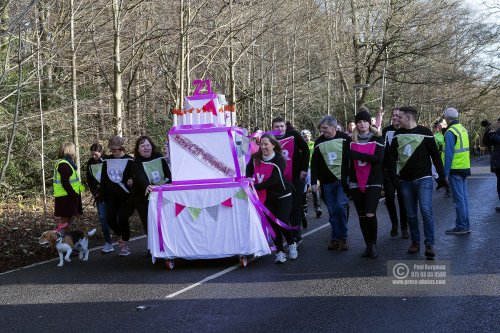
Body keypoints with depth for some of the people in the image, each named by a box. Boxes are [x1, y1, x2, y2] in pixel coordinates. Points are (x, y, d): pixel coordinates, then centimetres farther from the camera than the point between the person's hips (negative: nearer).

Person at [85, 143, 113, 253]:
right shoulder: (90, 163, 6)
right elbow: (89, 180, 12)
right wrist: (94, 193, 3)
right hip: (99, 195, 4)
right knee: (103, 218, -3)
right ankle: (108, 243, -1)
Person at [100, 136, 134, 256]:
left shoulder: (129, 160, -4)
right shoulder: (107, 161, 8)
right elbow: (103, 179, 12)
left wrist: (131, 181, -24)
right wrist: (104, 195, 8)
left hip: (125, 196, -4)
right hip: (111, 196, 4)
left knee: (123, 219, -5)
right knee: (110, 219, 0)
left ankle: (124, 246, 10)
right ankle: (121, 237, 27)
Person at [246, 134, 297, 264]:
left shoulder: (279, 160, -19)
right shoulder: (255, 158, -6)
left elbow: (273, 181, -28)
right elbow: (249, 169, 15)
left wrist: (255, 187, -30)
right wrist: (248, 179, -5)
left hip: (283, 196, -4)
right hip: (266, 198, 4)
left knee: (282, 223, -7)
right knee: (273, 224, -1)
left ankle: (292, 244, 22)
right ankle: (280, 252, 8)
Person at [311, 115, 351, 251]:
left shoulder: (345, 139, -2)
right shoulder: (319, 142, 7)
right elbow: (314, 163, 10)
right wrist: (313, 181, 4)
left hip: (343, 180, -3)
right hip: (327, 182, 3)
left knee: (341, 207, -13)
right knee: (332, 211, 4)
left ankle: (343, 237, 1)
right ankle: (335, 238, 13)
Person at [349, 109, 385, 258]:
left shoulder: (377, 138, -2)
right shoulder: (352, 140, 7)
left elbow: (378, 158, -15)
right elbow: (348, 160, 10)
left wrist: (356, 154, -18)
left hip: (373, 182, -3)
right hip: (356, 183, 3)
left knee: (370, 214, -13)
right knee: (361, 215, 8)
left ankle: (373, 244, 5)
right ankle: (368, 245, 20)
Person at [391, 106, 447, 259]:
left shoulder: (424, 132, -5)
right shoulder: (398, 134, 8)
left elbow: (435, 155, -3)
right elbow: (392, 156, 14)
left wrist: (441, 176, -3)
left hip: (423, 179, -4)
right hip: (405, 181, 5)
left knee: (426, 210, -14)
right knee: (411, 214, 8)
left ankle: (429, 244, -8)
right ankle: (415, 242, 19)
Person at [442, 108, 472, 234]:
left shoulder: (450, 132, -14)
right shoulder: (463, 129, 12)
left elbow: (449, 155, -18)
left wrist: (446, 173, -15)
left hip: (455, 170, -9)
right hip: (465, 168, 9)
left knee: (458, 199, -4)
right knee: (464, 197, 13)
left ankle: (461, 226, 0)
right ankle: (466, 225, 19)